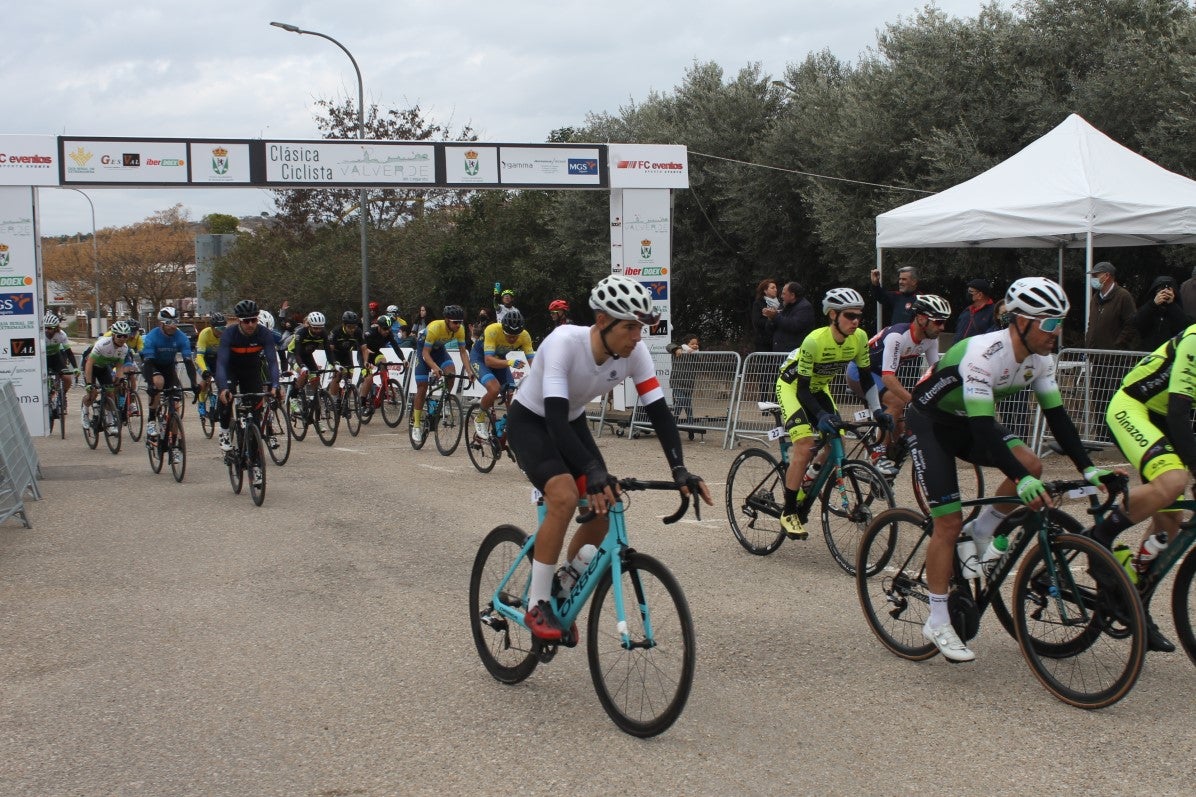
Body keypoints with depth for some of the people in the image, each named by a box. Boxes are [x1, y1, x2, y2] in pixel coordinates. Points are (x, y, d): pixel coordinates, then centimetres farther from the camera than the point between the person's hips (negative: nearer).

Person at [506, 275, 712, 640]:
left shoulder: (634, 352, -20)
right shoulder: (565, 342, -36)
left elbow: (659, 411, -18)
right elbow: (555, 418, -43)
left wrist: (679, 469, -32)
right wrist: (594, 471, -54)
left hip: (572, 421, 6)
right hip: (530, 421, -6)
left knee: (601, 508, -7)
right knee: (565, 497, -29)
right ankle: (536, 605, -14)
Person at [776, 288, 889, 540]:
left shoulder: (859, 338, -18)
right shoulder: (815, 341, -34)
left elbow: (866, 377, -6)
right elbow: (802, 389, -30)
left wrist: (876, 410, -17)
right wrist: (821, 416, -43)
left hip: (818, 388, 6)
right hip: (792, 385, -6)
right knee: (805, 446, -22)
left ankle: (803, 496, 13)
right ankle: (788, 513, -11)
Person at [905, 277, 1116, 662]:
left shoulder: (1040, 358, -9)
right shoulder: (983, 354, -33)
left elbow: (1056, 415, -4)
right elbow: (983, 427, -38)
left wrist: (1088, 468, -14)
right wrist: (1021, 480, -46)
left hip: (968, 421, 7)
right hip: (929, 422, -7)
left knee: (1031, 465, -17)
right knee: (949, 523, -12)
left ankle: (981, 532, 6)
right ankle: (937, 623, -1)